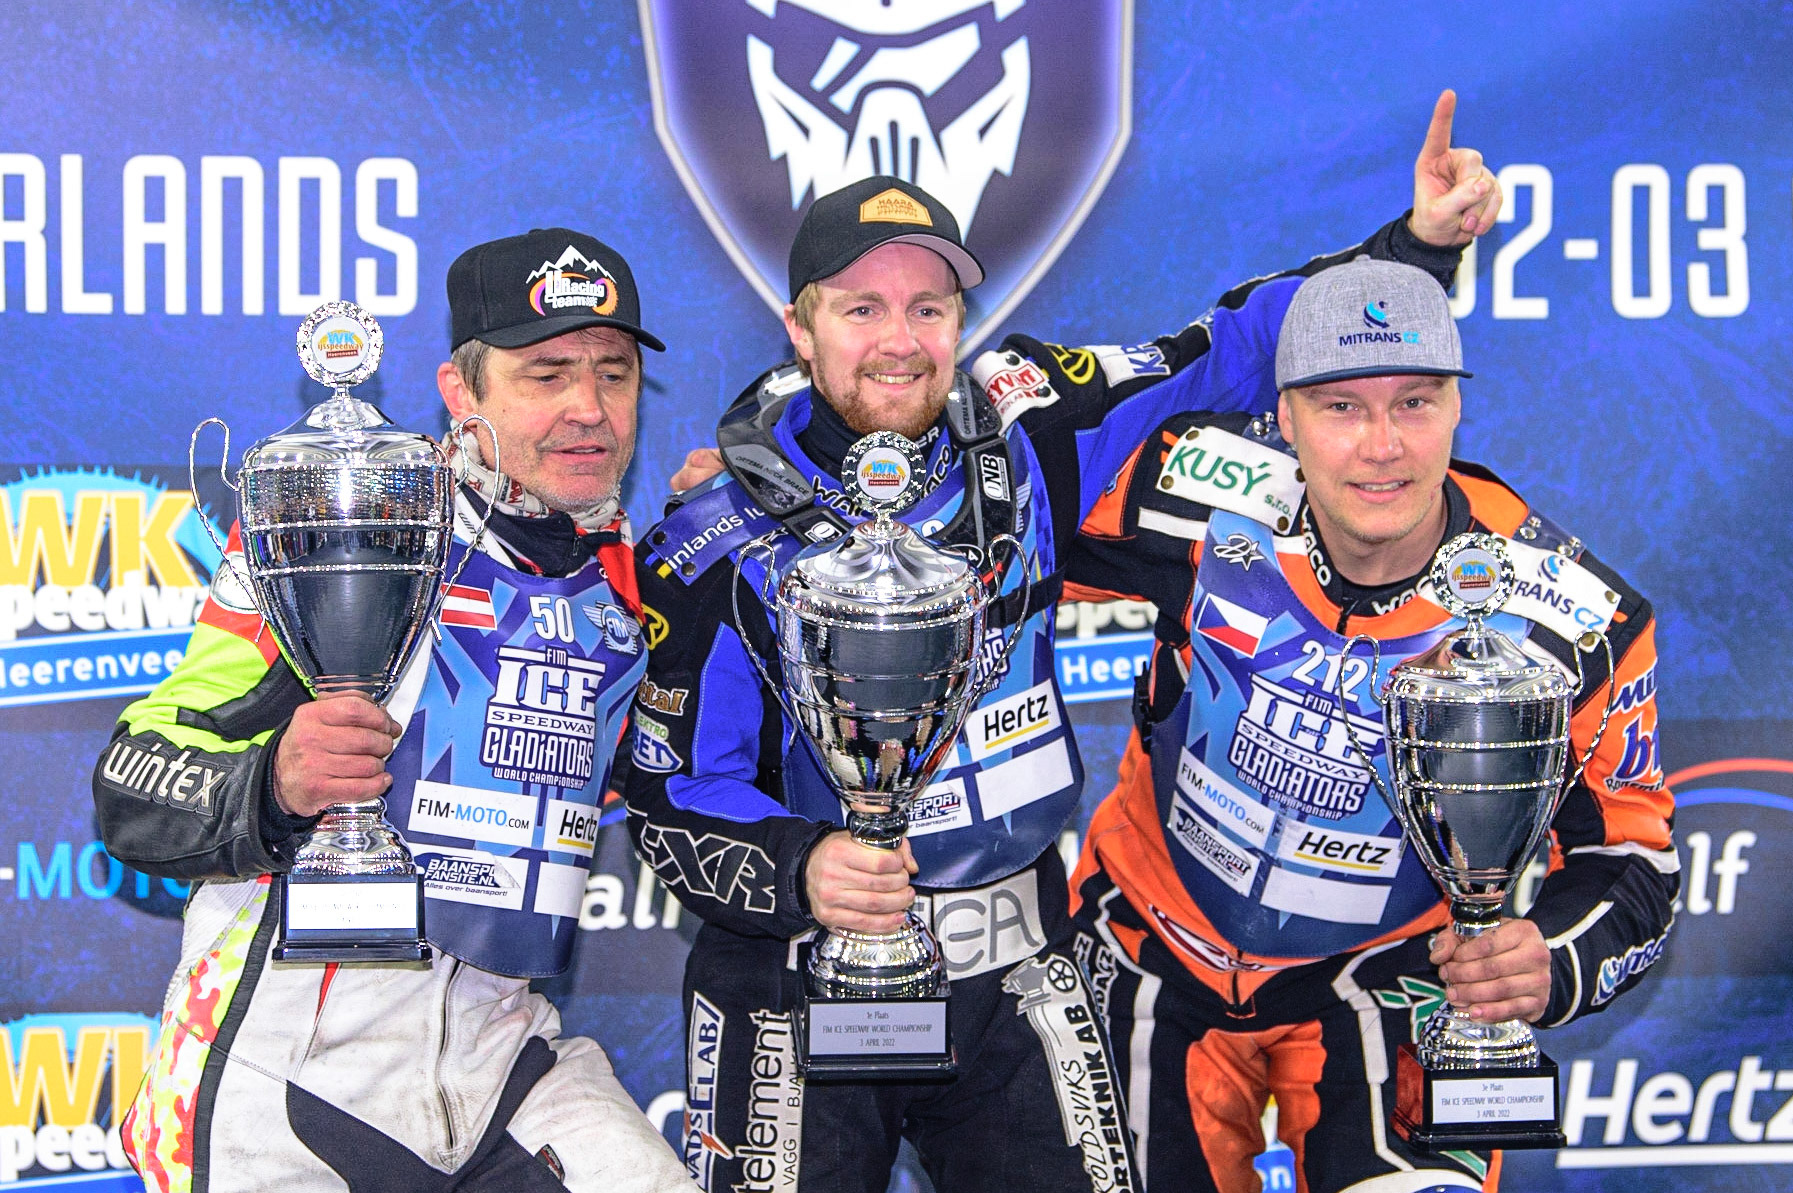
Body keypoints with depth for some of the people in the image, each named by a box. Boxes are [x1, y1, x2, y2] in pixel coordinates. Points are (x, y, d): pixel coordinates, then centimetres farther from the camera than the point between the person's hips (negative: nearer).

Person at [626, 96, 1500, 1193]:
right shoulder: (717, 546, -10)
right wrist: (798, 869, -26)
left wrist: (1420, 243, -5)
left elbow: (1230, 352, 3)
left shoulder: (1023, 435, -3)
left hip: (1013, 972, 3)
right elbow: (670, 794, -7)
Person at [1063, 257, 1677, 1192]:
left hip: (1389, 970, -2)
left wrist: (1552, 960, -29)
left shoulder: (1567, 619, -21)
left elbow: (1629, 850, -11)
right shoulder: (1210, 492, -20)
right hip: (1157, 951, 2)